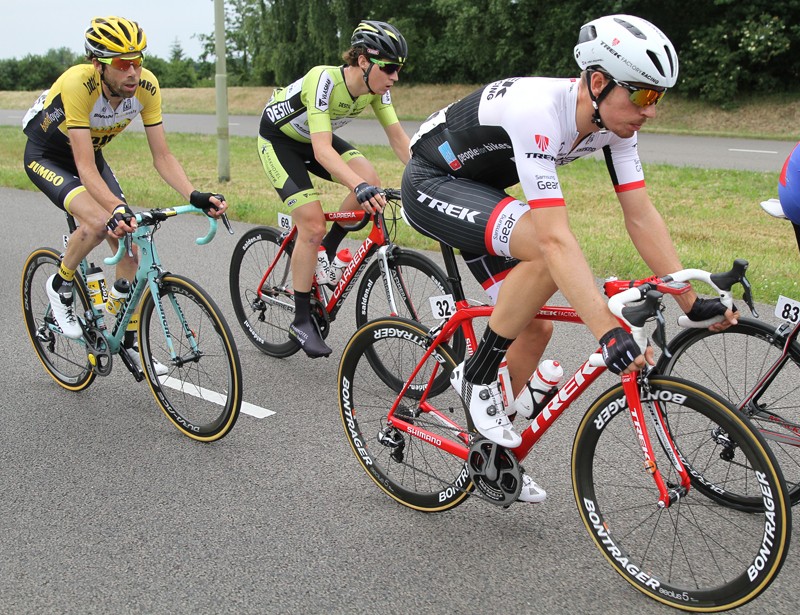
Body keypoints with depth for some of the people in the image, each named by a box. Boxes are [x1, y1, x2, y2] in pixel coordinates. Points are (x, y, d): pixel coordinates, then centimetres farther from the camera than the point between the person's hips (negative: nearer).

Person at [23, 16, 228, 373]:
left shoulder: (146, 86, -24)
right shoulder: (77, 84, -37)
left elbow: (162, 157, -19)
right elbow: (85, 167, -40)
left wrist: (194, 196, -35)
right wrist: (117, 209, -55)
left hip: (91, 153, 5)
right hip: (45, 155, -5)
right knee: (98, 222, -32)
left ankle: (129, 340, 12)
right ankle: (60, 287, -2)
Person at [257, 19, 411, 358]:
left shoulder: (376, 87, -17)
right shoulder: (324, 79, -36)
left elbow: (398, 137, -12)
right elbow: (322, 150, -44)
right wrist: (359, 187, -58)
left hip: (313, 138, 6)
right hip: (278, 139, -6)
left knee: (371, 182, -19)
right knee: (313, 226, -17)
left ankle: (326, 251, 4)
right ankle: (301, 321, -2)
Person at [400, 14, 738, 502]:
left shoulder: (614, 120, -11)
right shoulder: (538, 113, -36)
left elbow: (641, 215, -8)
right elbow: (556, 237, -43)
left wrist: (694, 301, -12)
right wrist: (609, 332, -47)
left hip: (479, 188, 8)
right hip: (431, 184, -8)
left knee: (535, 326, 1)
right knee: (544, 254, -33)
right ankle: (478, 377, -12)